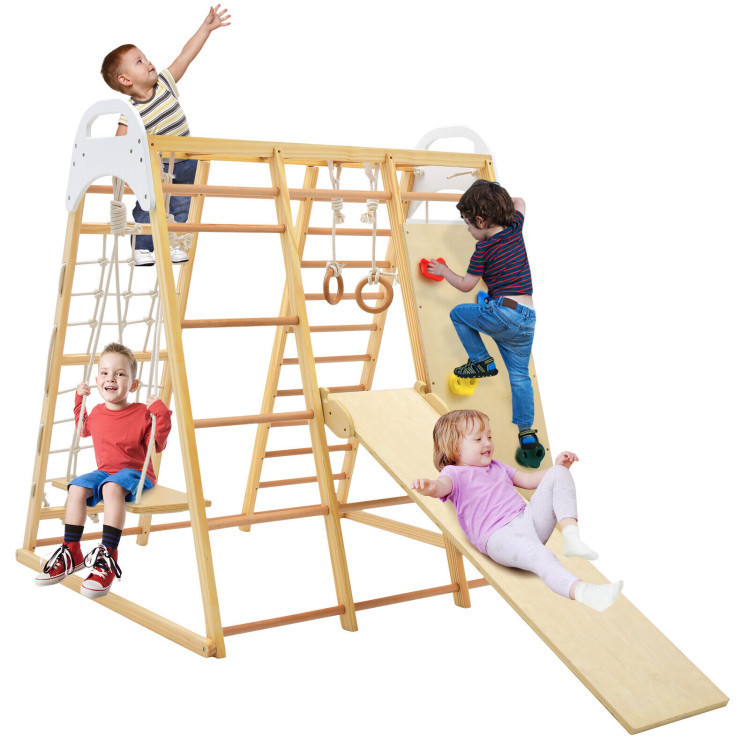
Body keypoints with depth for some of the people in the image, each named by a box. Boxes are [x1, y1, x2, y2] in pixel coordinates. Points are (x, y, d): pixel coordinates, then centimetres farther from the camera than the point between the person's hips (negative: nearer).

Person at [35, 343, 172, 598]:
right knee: (77, 488, -20)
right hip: (104, 470, 6)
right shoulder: (97, 412, 6)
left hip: (135, 472, -6)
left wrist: (161, 417, -20)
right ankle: (71, 552, -9)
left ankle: (108, 557, -38)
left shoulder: (142, 413, -11)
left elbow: (156, 446, -7)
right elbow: (84, 430, 30)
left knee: (112, 487, -37)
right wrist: (79, 400, 18)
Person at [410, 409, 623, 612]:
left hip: (529, 518, 8)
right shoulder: (456, 473, 7)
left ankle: (571, 536, -22)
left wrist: (559, 466, 19)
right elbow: (443, 485, -16)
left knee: (558, 475, -6)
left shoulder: (497, 467, 33)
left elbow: (528, 480, 36)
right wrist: (429, 486, -43)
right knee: (539, 555, -39)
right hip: (499, 536, -8)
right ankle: (582, 592, -58)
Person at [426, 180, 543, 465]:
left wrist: (443, 270, 15)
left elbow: (466, 285, 1)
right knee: (520, 375, 12)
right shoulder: (515, 228, 12)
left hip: (504, 311, -7)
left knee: (458, 313, 17)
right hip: (528, 318, 7)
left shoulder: (485, 247, -6)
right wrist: (496, 198, 41)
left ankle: (482, 361, 14)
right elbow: (520, 203, 35)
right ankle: (527, 434, 8)